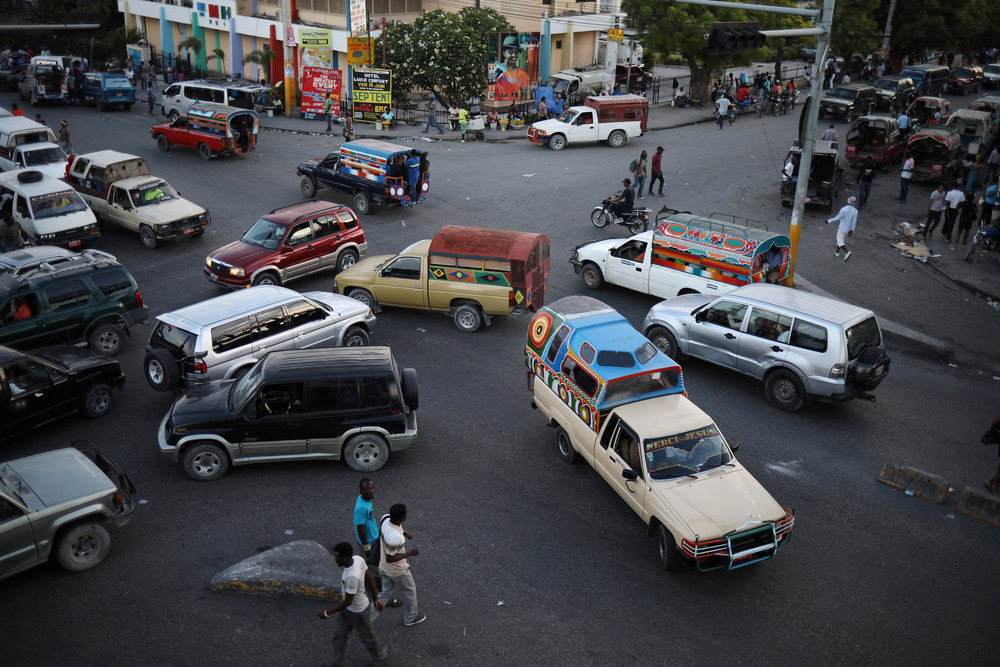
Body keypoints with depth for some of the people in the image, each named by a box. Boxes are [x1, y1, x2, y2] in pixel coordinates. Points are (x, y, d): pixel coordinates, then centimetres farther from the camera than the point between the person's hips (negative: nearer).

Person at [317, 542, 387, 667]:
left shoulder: (352, 576, -41)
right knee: (339, 634, 19)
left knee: (367, 636, 19)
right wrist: (376, 599, 11)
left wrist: (327, 613, -17)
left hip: (358, 612, -7)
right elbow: (370, 580, -3)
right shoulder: (358, 559, -17)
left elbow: (347, 602, -29)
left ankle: (379, 656, 45)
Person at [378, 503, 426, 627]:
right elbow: (390, 558, -31)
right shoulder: (395, 537, -42)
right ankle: (410, 617, 43)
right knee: (409, 592, 20)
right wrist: (410, 553, -24)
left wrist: (404, 533, 3)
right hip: (398, 570, -7)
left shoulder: (385, 519, -18)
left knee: (386, 590, 30)